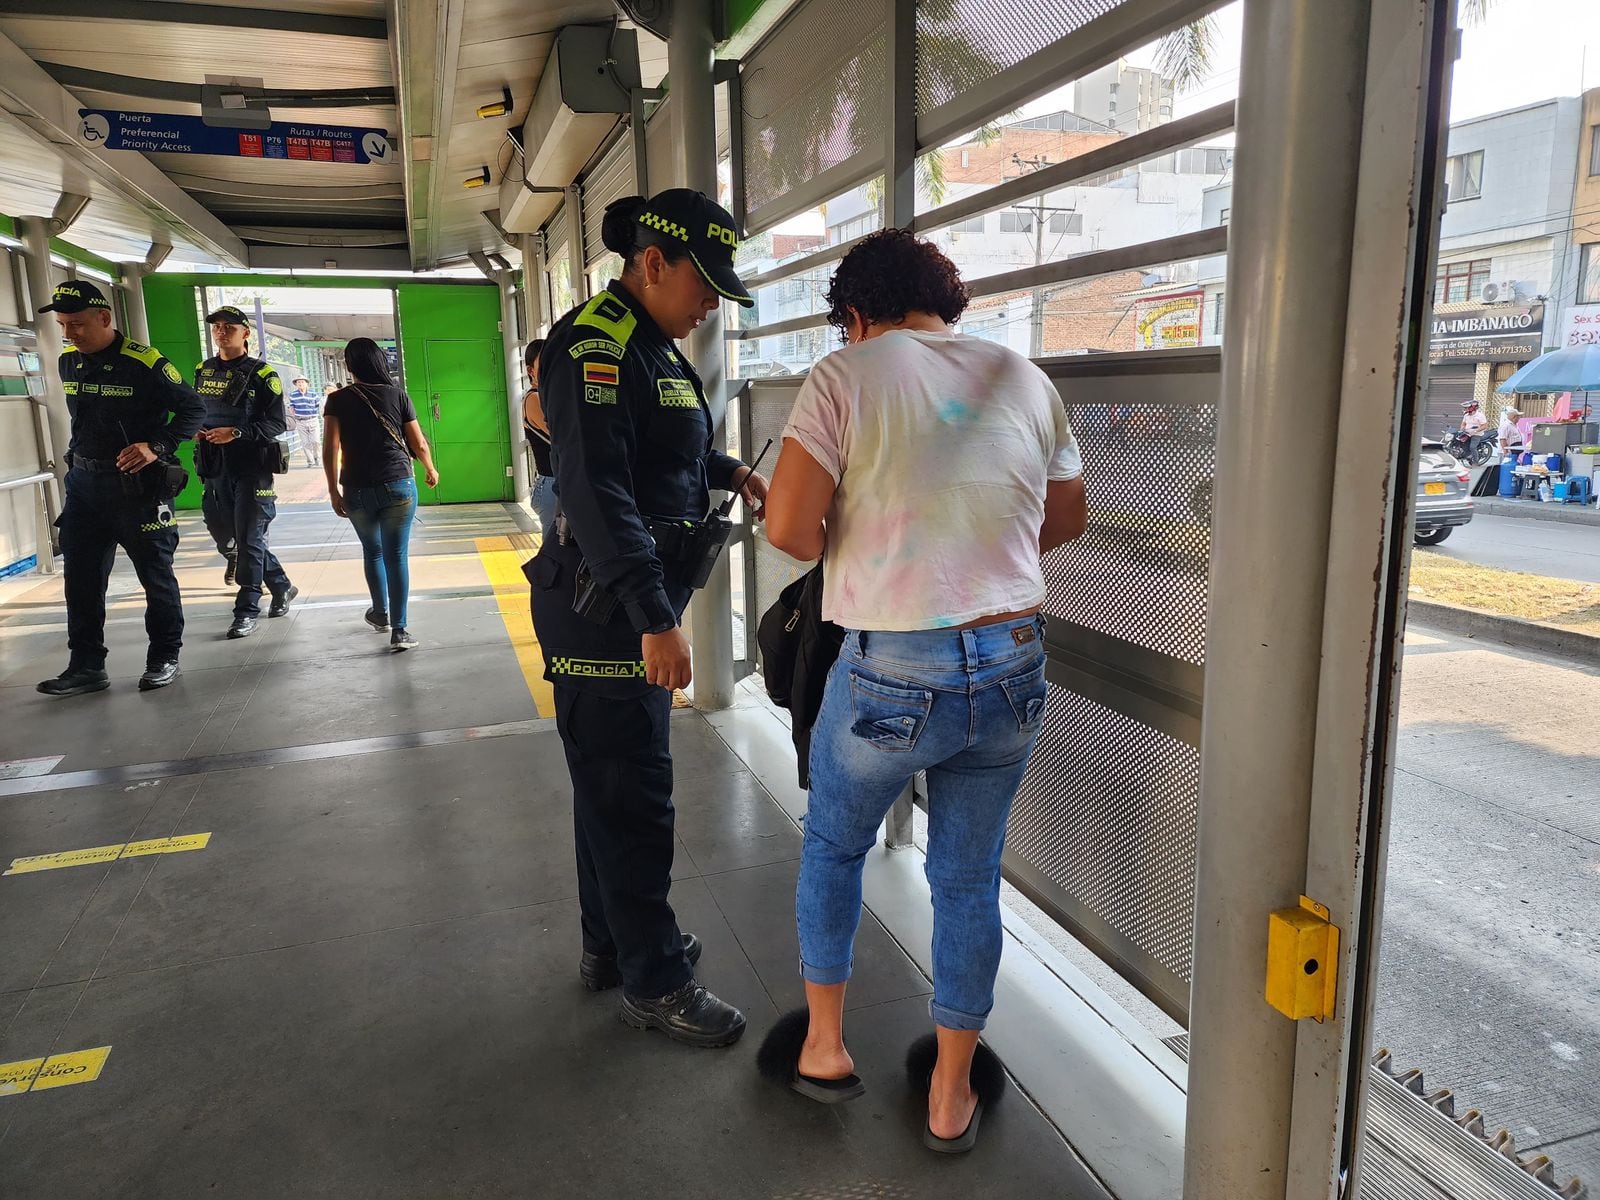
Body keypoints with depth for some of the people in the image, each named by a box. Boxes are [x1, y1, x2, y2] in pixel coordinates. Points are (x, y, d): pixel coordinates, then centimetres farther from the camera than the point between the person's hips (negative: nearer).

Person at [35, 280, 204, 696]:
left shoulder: (144, 363, -14)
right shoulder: (68, 361, 6)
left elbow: (192, 407, -11)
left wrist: (157, 447, -22)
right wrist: (80, 457, 13)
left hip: (138, 485, -6)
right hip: (83, 482, 7)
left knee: (155, 574, 5)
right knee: (82, 578, 8)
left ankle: (164, 658, 19)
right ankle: (87, 666, 17)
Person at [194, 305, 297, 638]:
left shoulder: (261, 374, -4)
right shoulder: (203, 371, 13)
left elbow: (277, 423, -9)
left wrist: (236, 432, -20)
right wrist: (197, 430, 2)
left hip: (251, 469, -6)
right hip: (215, 470, 6)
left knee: (248, 539, -5)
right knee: (226, 537, 12)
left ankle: (247, 610, 3)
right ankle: (282, 587, 28)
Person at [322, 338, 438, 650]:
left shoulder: (338, 400, 1)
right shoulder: (397, 395, 2)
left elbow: (330, 449, -6)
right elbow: (419, 444, 5)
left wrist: (333, 491, 2)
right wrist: (431, 471, 23)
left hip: (357, 491, 1)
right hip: (398, 486, -1)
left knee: (372, 551, 22)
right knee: (397, 555, 0)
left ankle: (380, 613, 37)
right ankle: (399, 630, -3)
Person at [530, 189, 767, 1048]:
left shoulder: (652, 347, 14)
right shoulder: (594, 346, -17)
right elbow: (596, 489, -26)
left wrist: (728, 471, 12)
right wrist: (655, 617, -29)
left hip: (639, 610, 10)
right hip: (605, 613, -10)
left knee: (615, 783, 19)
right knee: (631, 796, 0)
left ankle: (610, 944, 35)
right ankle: (653, 982, 16)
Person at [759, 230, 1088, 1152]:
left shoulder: (847, 376, -7)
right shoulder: (1023, 377, 7)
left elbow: (788, 526, -15)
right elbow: (1068, 518, 16)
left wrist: (841, 552, 6)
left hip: (894, 671, -4)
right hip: (1013, 665, 4)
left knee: (833, 845, 23)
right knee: (970, 879, 18)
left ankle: (825, 1045, 36)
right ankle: (952, 1094, 33)